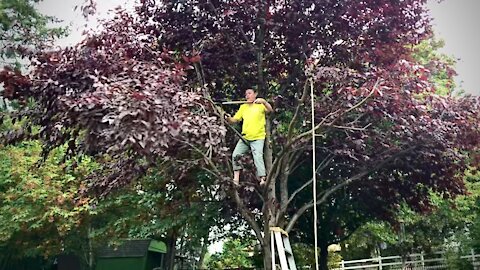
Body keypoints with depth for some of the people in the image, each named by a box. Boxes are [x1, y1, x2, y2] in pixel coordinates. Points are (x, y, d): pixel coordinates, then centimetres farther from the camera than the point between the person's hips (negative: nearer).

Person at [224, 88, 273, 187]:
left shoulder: (260, 105, 2)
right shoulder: (243, 107, 16)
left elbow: (270, 110, -17)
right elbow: (235, 119, 13)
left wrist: (264, 101, -34)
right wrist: (228, 118, -8)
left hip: (258, 138, -5)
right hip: (244, 137, 5)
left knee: (258, 156, -17)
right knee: (235, 155, -3)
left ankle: (263, 179, -19)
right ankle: (236, 178, 3)